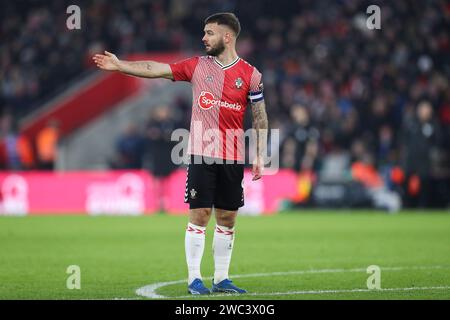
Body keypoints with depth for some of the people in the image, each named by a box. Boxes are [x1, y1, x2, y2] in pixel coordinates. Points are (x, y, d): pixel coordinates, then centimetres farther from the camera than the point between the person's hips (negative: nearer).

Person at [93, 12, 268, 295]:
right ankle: (194, 279, 1)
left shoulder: (250, 75, 2)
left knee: (227, 219, 5)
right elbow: (155, 69, 2)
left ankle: (221, 279, 14)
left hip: (233, 158, 1)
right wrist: (120, 65, -6)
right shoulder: (197, 66, 5)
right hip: (201, 155, 0)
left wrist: (260, 156, 1)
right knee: (199, 215, -4)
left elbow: (261, 117, 5)